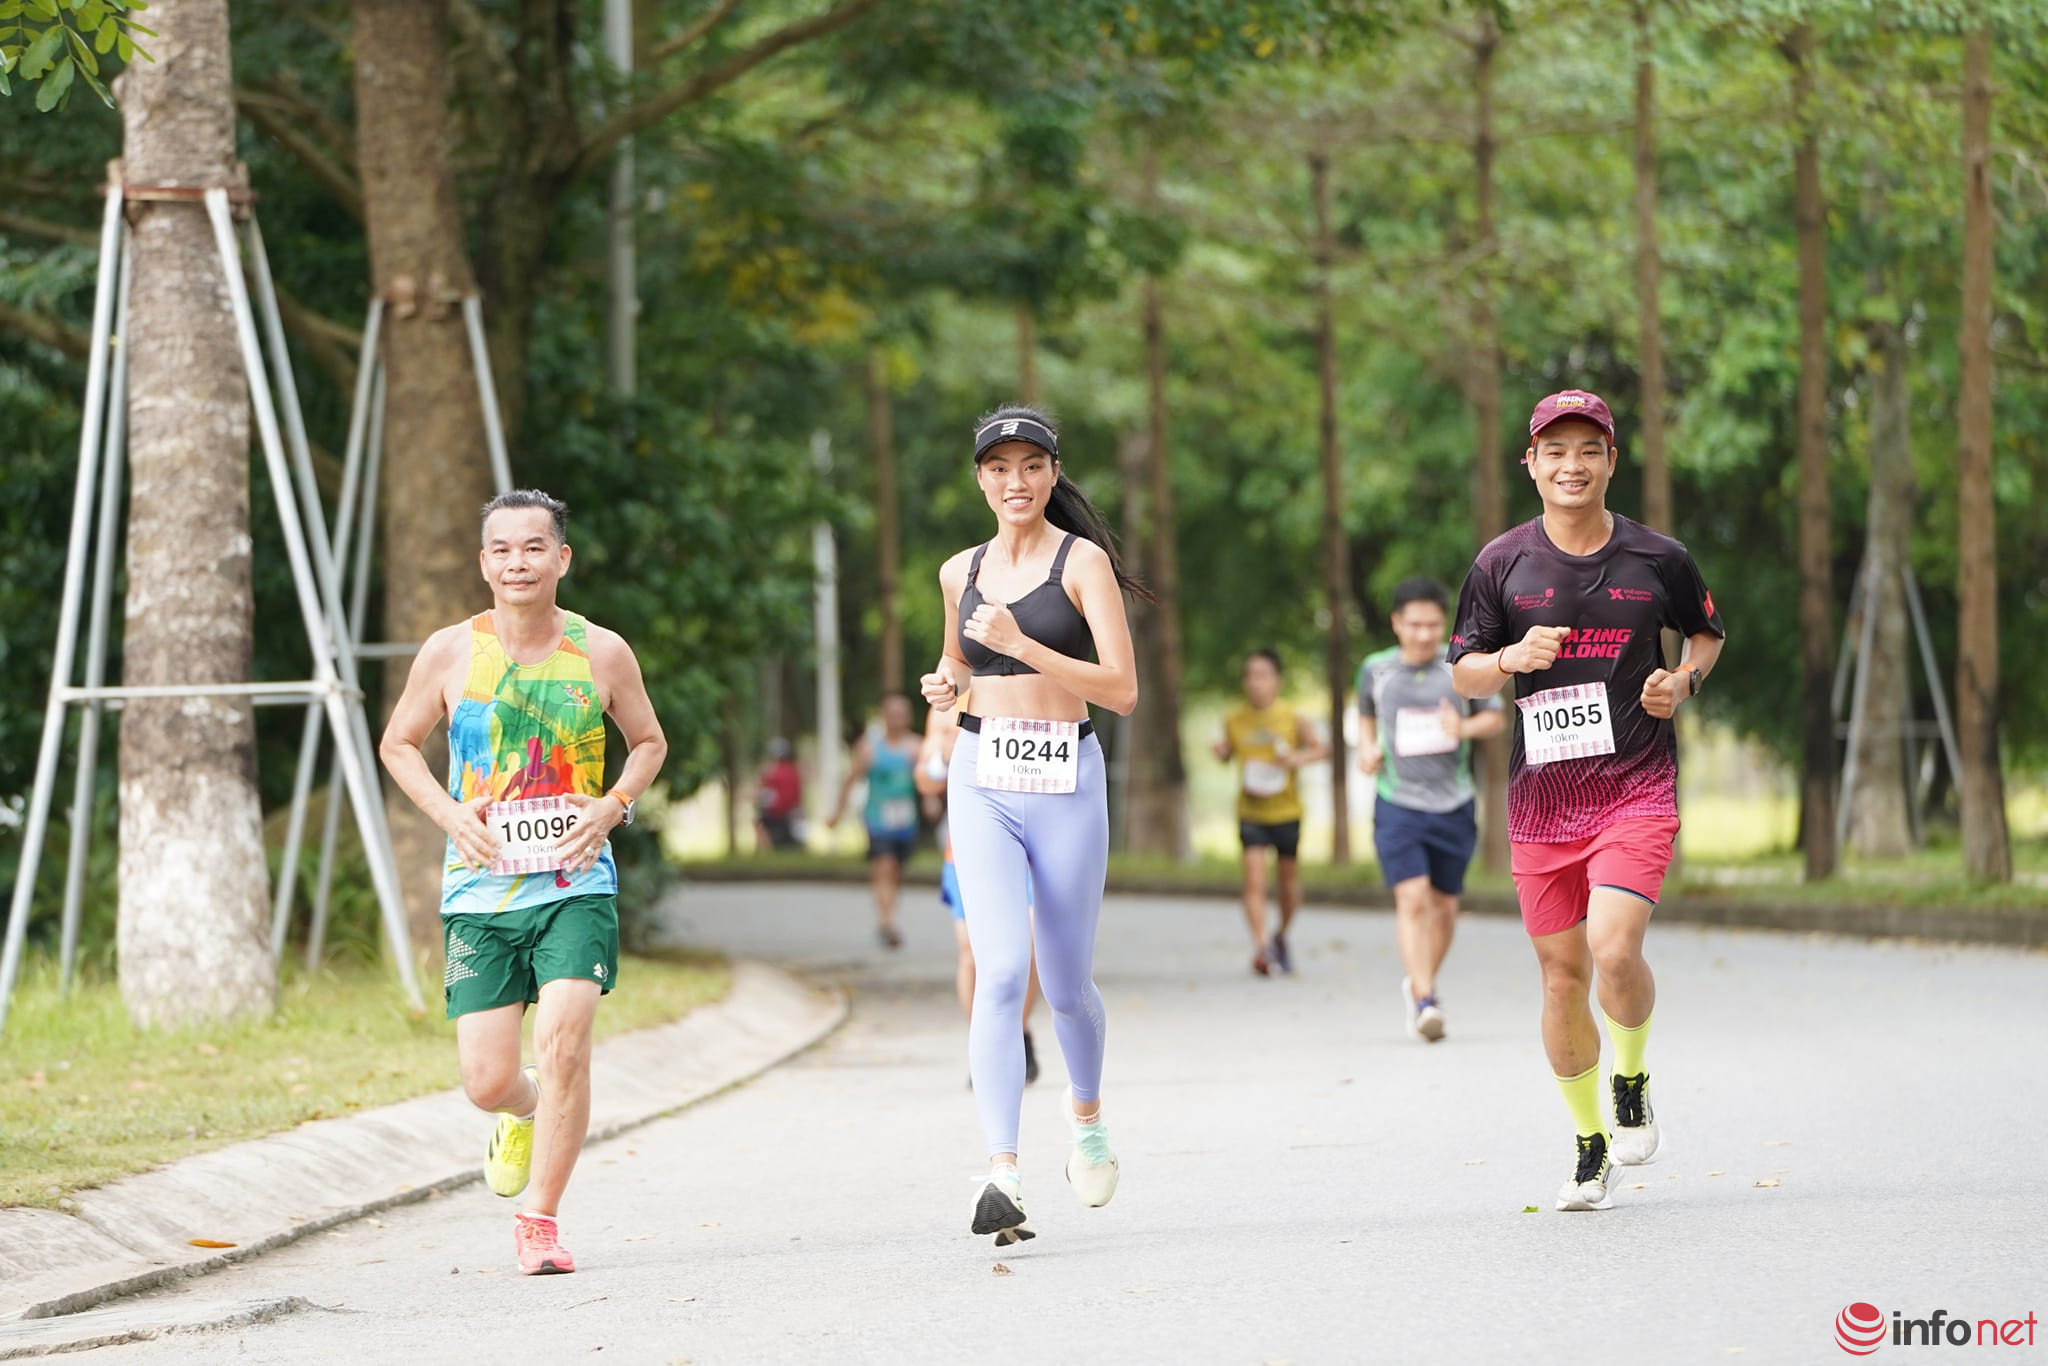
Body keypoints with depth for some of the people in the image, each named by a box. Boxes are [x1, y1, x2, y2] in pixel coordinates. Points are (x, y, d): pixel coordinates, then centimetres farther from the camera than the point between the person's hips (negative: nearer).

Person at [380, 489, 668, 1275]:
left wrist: (612, 806, -4)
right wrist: (450, 814, -5)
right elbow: (399, 745, 12)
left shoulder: (601, 653, 0)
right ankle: (525, 1117, 37)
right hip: (481, 887, 1)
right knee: (487, 1080, -1)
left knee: (563, 1045, -18)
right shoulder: (449, 653, -1)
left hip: (576, 884, -1)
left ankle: (539, 1220, -4)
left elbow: (649, 742, 15)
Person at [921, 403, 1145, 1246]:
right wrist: (946, 683, 5)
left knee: (1065, 985, 9)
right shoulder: (961, 573, 11)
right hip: (983, 781, 2)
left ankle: (1085, 1111, 42)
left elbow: (1122, 690, -10)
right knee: (999, 970, -16)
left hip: (1066, 781, -2)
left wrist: (1023, 645, -19)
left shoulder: (1083, 562, -3)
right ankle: (1002, 1175, -24)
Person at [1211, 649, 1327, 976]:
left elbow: (1322, 748, 1)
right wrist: (1219, 751, -10)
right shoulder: (1235, 719, 0)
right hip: (1250, 811, 0)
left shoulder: (1292, 716, -5)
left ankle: (1281, 937, 36)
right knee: (1254, 880, -14)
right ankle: (1260, 946, -19)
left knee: (1289, 881, 12)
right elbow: (1227, 753, 13)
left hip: (1286, 811, 0)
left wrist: (1299, 758, -19)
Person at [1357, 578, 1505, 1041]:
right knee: (1412, 898, -17)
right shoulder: (1376, 670, 3)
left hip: (1453, 806, 2)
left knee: (1444, 904, 10)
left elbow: (1497, 717, 6)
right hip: (1397, 805, -1)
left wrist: (1465, 727, -14)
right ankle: (1425, 1002, -21)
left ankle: (1418, 983, 33)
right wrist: (1368, 748, 2)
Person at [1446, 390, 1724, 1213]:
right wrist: (1514, 658, -15)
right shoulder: (1501, 564, 1)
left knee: (1614, 950, -21)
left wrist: (1685, 680, -4)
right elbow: (1464, 672, 6)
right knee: (1562, 972, 6)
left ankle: (1633, 1081, 9)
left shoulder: (1658, 559, 0)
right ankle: (1590, 1147, 22)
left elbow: (1707, 632, 17)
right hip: (1541, 795, 2)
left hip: (1636, 784, -2)